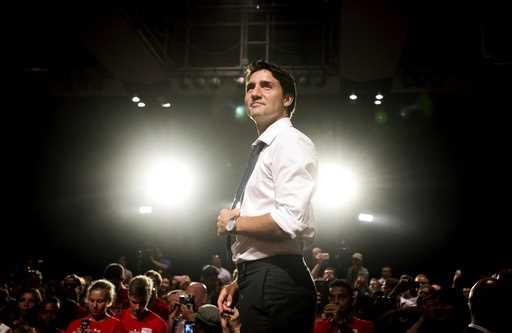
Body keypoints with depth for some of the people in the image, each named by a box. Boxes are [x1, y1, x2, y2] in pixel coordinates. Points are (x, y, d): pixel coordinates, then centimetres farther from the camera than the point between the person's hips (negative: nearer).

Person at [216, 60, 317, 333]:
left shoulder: (290, 142, -9)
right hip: (257, 282, 9)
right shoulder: (264, 149, 20)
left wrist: (232, 223, -9)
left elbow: (290, 221, -23)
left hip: (275, 283, -9)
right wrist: (239, 283, 19)